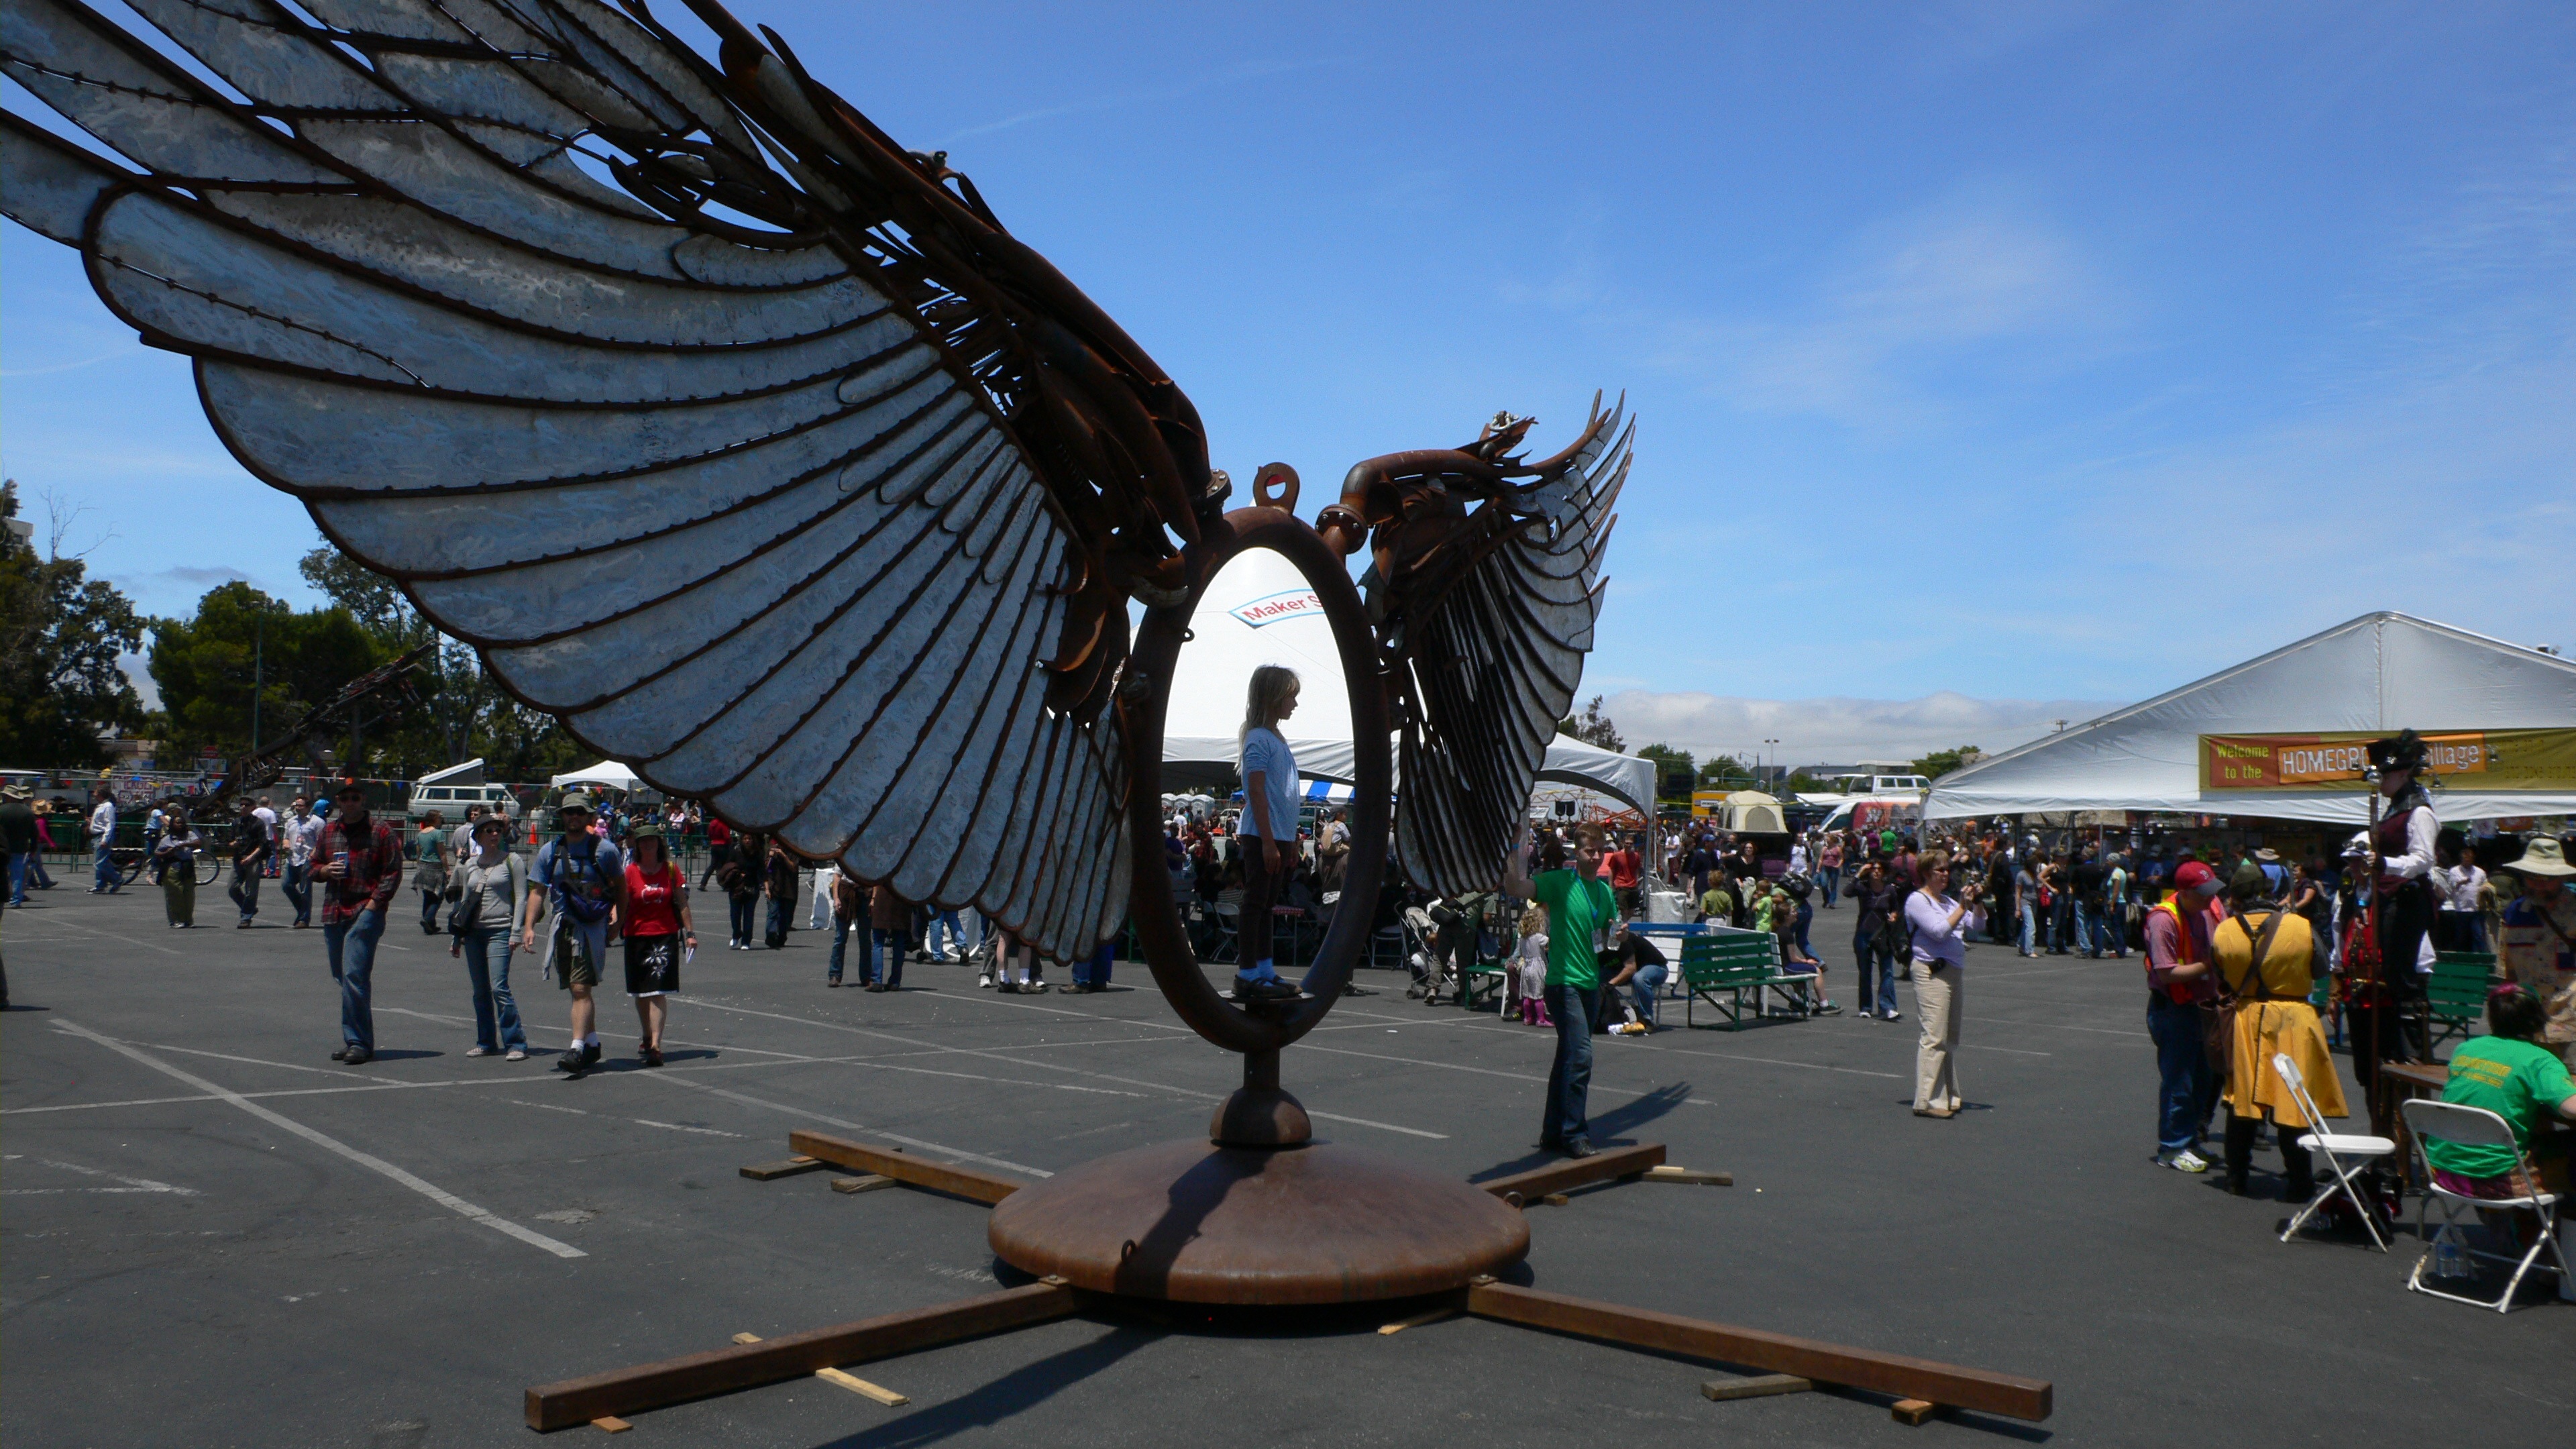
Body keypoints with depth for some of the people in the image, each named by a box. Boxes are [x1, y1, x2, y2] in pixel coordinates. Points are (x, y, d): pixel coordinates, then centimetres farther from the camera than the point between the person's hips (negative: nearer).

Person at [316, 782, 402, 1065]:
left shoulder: (381, 831, -2)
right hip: (333, 914, 6)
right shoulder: (328, 831, 15)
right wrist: (325, 870, 0)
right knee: (342, 978, 10)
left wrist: (374, 904, -13)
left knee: (354, 976, -14)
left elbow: (393, 872, -5)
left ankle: (359, 1043, -11)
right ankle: (354, 1040, 18)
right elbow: (313, 867, 24)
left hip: (365, 912, -6)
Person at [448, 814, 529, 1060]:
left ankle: (516, 1043, -9)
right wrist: (456, 936, 16)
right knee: (480, 991, 8)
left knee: (499, 988, -13)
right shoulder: (469, 865, 14)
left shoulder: (512, 861, 1)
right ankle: (486, 1042, 18)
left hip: (500, 931, -5)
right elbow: (463, 901, 19)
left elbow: (521, 898, -3)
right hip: (473, 932, 5)